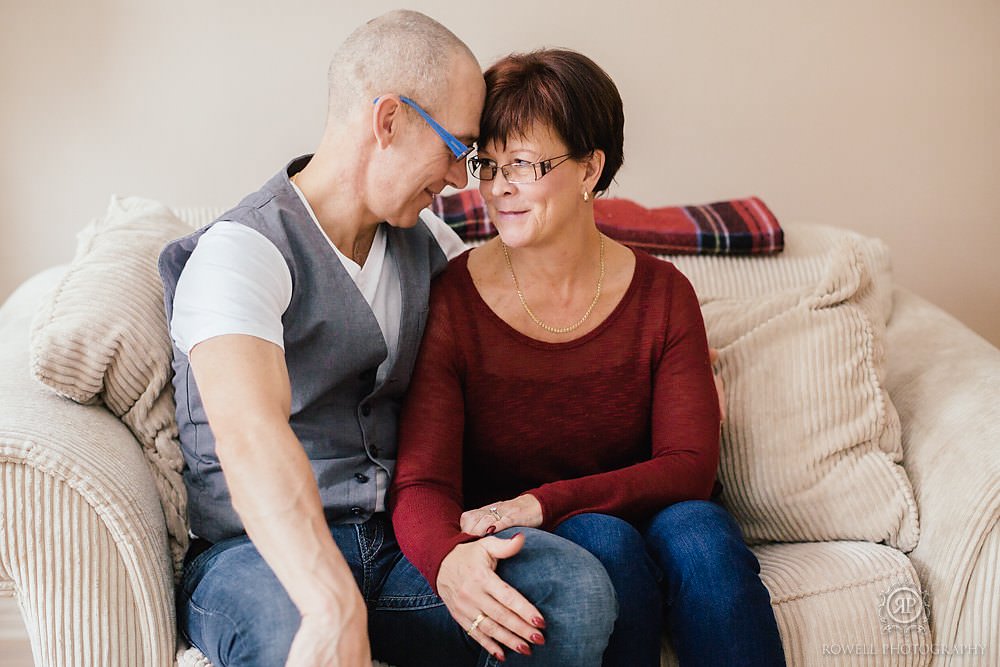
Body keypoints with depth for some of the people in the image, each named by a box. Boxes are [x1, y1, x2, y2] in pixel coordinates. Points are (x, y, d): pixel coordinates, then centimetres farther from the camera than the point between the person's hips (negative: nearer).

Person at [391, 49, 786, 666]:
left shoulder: (662, 294, -3)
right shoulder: (452, 303, -10)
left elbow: (691, 465, -9)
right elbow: (421, 484, -17)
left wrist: (545, 501, -24)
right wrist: (449, 558, -42)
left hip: (642, 516, 2)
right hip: (512, 546, -2)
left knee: (698, 532, -31)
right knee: (605, 542, -33)